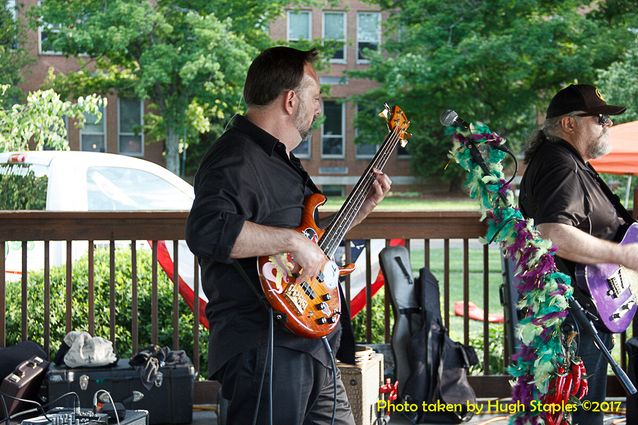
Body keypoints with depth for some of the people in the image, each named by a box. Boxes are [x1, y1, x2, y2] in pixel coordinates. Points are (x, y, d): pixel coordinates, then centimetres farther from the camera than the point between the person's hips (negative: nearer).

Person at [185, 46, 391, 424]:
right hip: (265, 351, -11)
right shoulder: (237, 160, -15)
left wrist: (362, 208, 25)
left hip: (310, 347, 11)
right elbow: (207, 230, -34)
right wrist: (293, 241, -30)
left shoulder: (281, 160, 20)